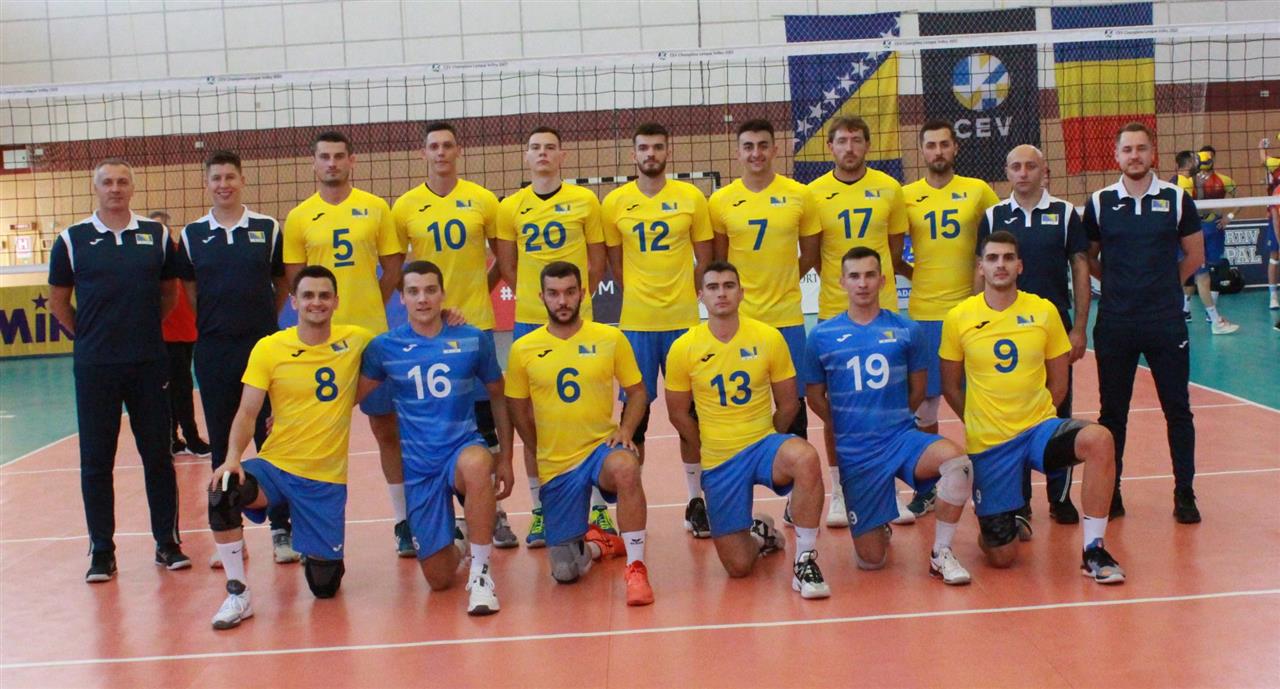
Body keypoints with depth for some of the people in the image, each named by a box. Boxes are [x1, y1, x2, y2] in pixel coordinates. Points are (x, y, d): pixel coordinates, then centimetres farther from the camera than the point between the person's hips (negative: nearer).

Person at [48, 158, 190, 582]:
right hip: (94, 368, -1)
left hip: (150, 365, 1)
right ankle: (102, 551, 14)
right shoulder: (72, 240, 1)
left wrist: (145, 329, 9)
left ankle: (167, 543, 16)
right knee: (96, 462, 4)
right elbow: (58, 302, 8)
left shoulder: (156, 236, 5)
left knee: (158, 456, 6)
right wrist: (90, 337, 5)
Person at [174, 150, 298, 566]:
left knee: (272, 438, 2)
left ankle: (282, 529, 10)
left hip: (262, 346, -1)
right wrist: (218, 321, 6)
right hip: (213, 349, 1)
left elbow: (283, 282, 9)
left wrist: (263, 321, 4)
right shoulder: (191, 235, 5)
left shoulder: (268, 229, 2)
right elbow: (189, 291, 13)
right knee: (222, 444, 7)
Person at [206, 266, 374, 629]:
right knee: (223, 493, -33)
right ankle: (238, 594, -15)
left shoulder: (356, 341, -2)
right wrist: (232, 457, -22)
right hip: (275, 465, 0)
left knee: (325, 585, 1)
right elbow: (247, 412, -6)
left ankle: (323, 557, 40)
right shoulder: (268, 348, -4)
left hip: (327, 477, 0)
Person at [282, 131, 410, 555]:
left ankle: (404, 521, 16)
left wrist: (369, 309, 1)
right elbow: (293, 281, 6)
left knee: (387, 427, 6)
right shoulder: (298, 218, 4)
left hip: (372, 334, 0)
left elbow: (393, 269, 6)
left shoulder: (376, 209, 4)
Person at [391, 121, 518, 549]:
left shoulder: (482, 200, 3)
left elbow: (504, 256, 11)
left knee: (484, 415, 3)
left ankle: (494, 511, 12)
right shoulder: (404, 207, 3)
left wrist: (481, 288, 2)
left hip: (476, 321, 0)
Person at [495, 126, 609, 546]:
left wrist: (578, 295, 2)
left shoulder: (585, 201, 4)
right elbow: (507, 266, 9)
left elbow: (597, 262, 7)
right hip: (528, 322, 1)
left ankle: (598, 506, 13)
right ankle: (539, 510, 13)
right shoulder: (511, 208, 6)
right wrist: (537, 295, 3)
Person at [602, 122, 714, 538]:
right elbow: (614, 263, 10)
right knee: (635, 411, 4)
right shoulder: (614, 203, 3)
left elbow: (704, 259, 8)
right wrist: (639, 297, 4)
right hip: (635, 323, 0)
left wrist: (684, 296, 2)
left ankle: (696, 500, 16)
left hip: (684, 320, 0)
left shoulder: (691, 198, 2)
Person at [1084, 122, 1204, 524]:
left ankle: (1185, 494, 15)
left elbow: (1195, 255, 10)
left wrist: (1165, 284, 7)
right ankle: (1111, 494, 17)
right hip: (1114, 324, 0)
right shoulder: (1099, 203, 2)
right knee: (1112, 413, 6)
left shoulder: (1176, 199, 2)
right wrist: (1121, 282, 5)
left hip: (1166, 323, 0)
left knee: (1178, 410, 4)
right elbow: (1088, 260, 12)